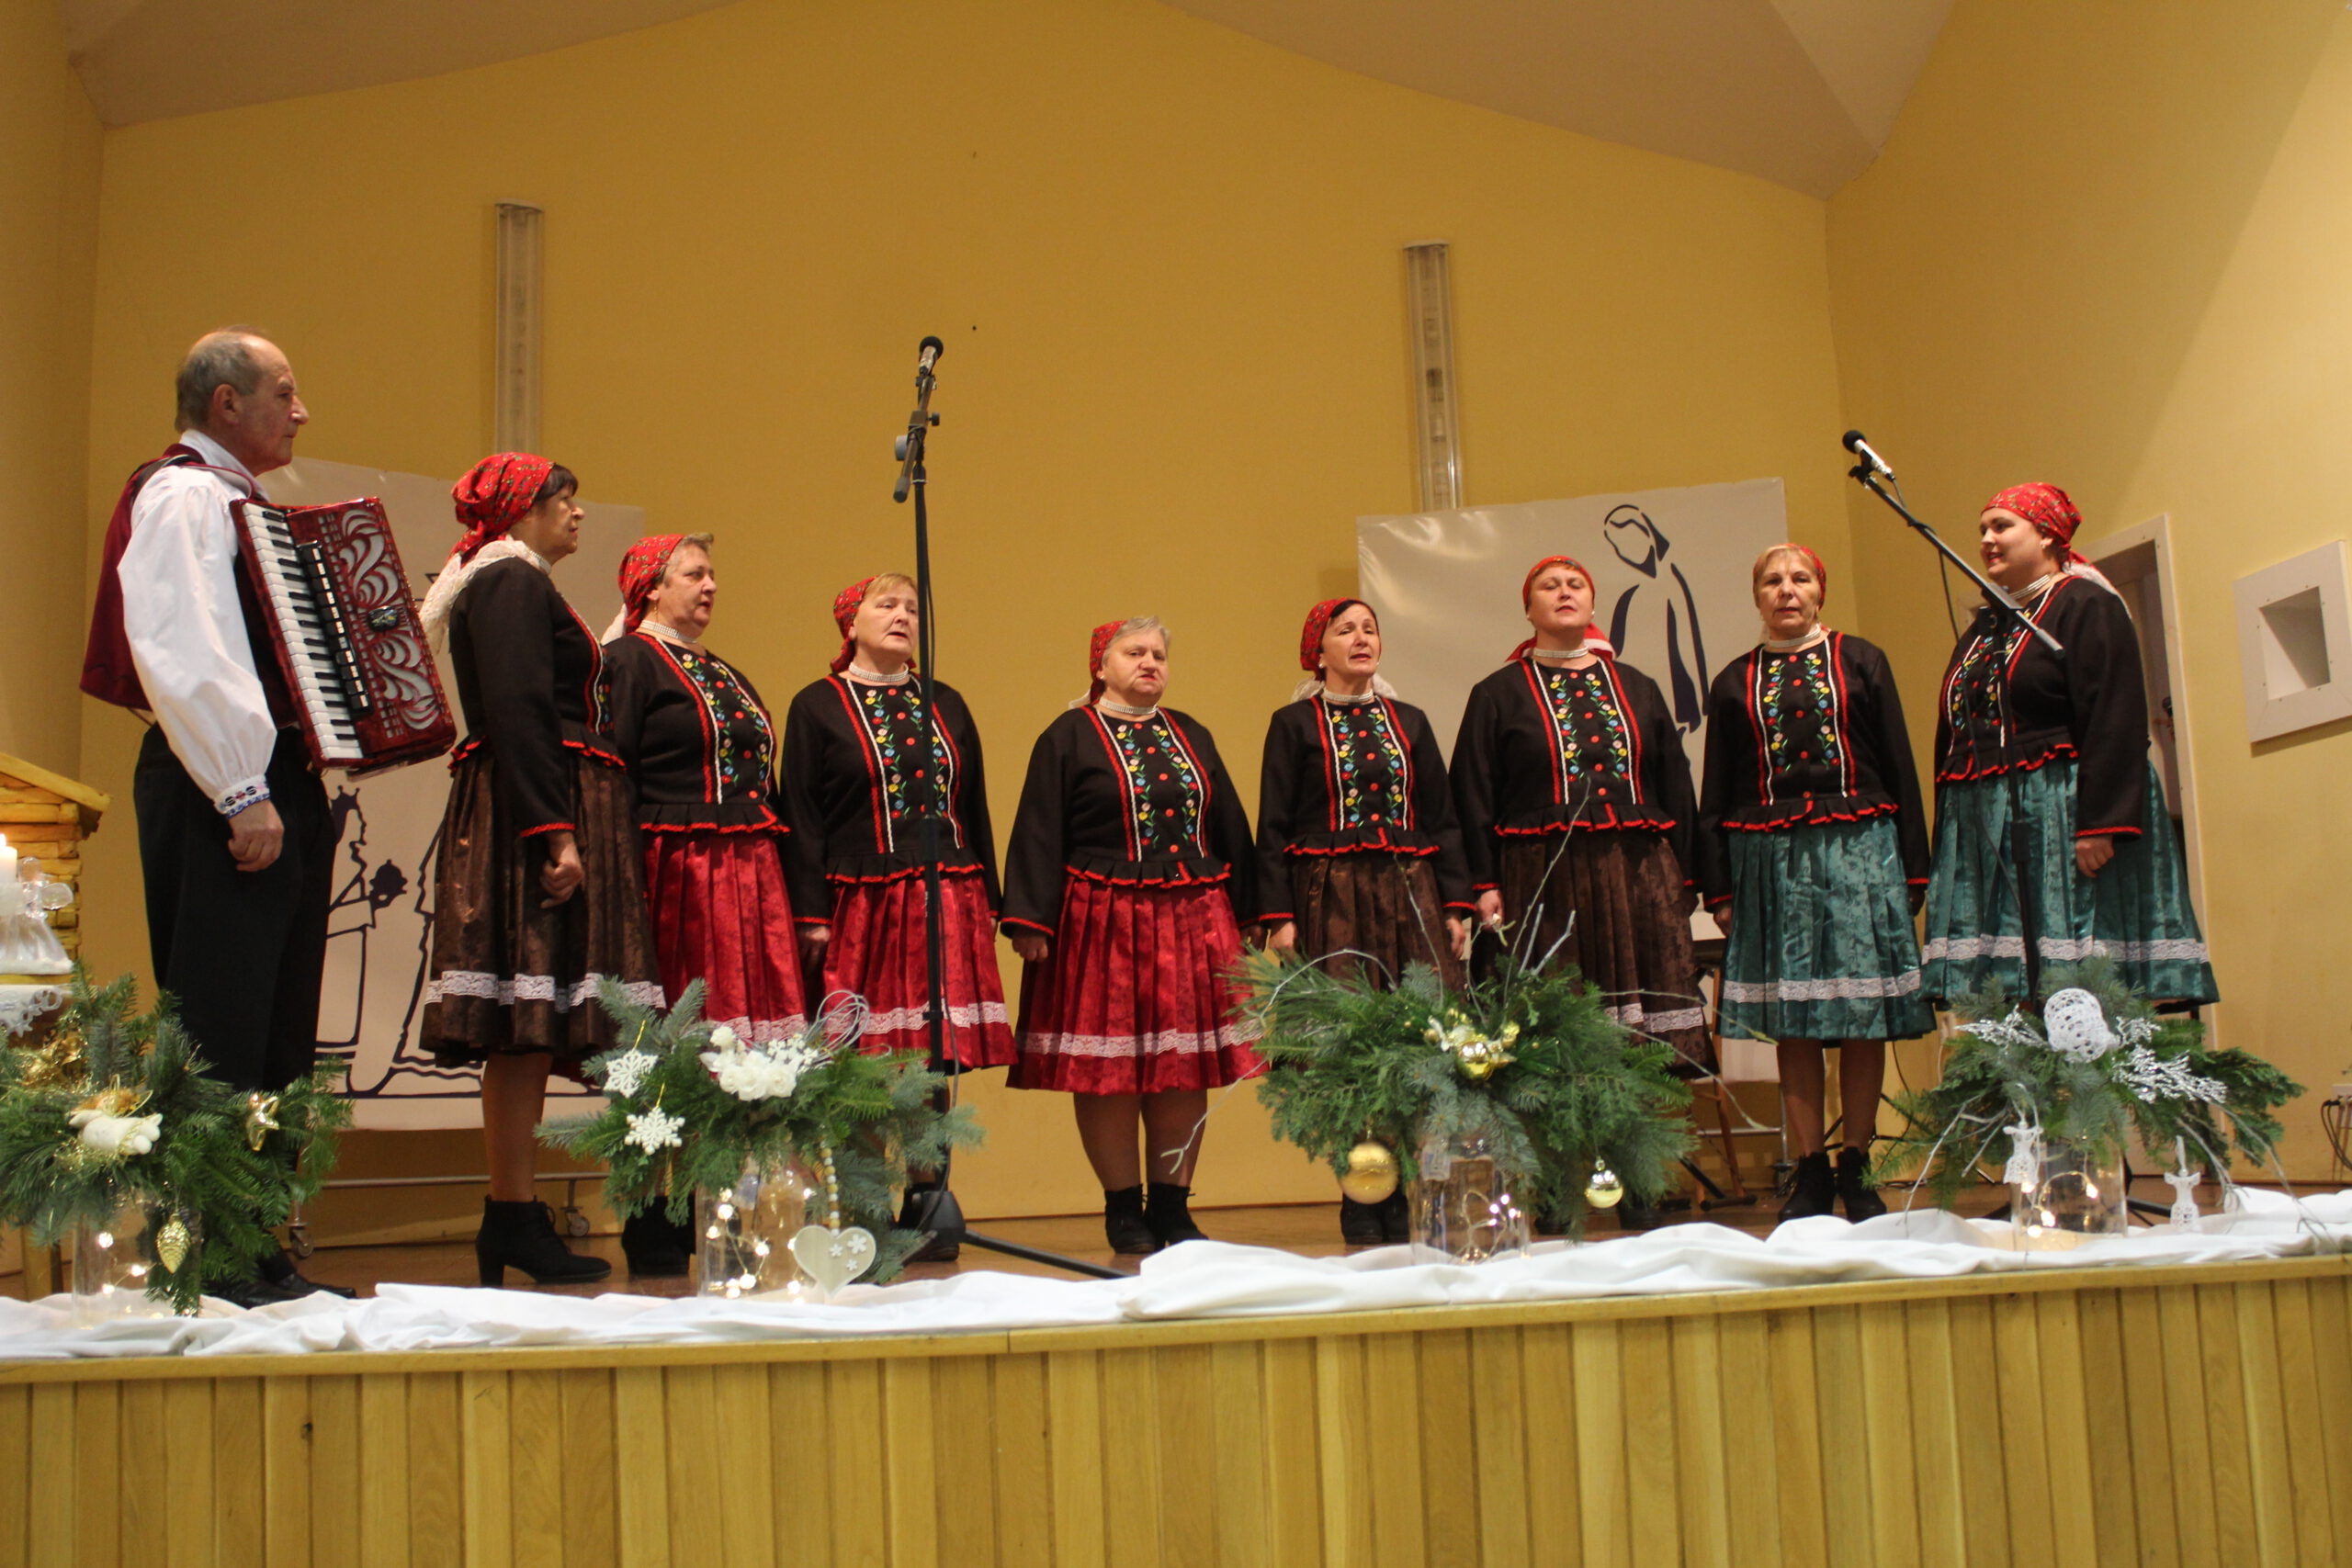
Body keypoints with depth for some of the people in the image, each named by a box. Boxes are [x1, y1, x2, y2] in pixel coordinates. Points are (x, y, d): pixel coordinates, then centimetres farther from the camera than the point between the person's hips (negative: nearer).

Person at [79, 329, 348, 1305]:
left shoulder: (239, 503, 22)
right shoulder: (179, 496, -8)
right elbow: (176, 656, -20)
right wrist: (242, 795, -23)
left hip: (281, 787, 10)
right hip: (220, 794, -10)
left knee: (277, 1035, 10)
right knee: (219, 1037, -8)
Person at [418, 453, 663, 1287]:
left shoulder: (513, 585, 25)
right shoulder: (511, 583, -6)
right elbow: (517, 712, -17)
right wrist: (553, 832, -22)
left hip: (524, 818, 10)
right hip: (533, 813, -10)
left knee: (529, 1033, 6)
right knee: (526, 1026, -11)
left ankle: (512, 1219, 8)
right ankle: (516, 1218, -10)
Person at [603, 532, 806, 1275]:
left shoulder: (727, 675, 24)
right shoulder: (629, 661, -1)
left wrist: (772, 871, 15)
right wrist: (631, 875, -19)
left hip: (749, 878, 8)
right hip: (675, 872, -8)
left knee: (744, 1047, 4)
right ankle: (654, 1232, 0)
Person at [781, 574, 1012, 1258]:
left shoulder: (946, 703, 17)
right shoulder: (818, 706, 5)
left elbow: (975, 807, 17)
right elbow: (803, 817, -1)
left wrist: (986, 898, 11)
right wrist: (812, 914, -8)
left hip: (947, 902, 4)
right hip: (862, 906, -4)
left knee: (938, 1053, -1)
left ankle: (926, 1205, 7)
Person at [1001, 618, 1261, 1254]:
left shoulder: (1192, 737, 16)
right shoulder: (1069, 738, 1)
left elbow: (1230, 831, 17)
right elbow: (1039, 837, -5)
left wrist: (1242, 914, 12)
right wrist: (1030, 922, -13)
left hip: (1192, 923, 5)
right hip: (1102, 927, -4)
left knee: (1187, 1068, 5)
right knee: (1108, 1068, -1)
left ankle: (1172, 1206, 15)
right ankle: (1123, 1209, 11)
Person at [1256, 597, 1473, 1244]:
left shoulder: (1409, 721, 16)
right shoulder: (1294, 724, 5)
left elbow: (1442, 818, 15)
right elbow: (1275, 828, 1)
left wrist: (1456, 902, 6)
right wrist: (1279, 917, -8)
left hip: (1410, 893, 3)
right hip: (1331, 898, -3)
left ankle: (1409, 1194, 4)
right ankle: (1361, 1198, 2)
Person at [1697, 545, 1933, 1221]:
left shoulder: (1861, 663, 9)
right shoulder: (1735, 683, 11)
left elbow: (1900, 768, 7)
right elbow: (1715, 792, 11)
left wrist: (1912, 869, 1)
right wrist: (1719, 887, 5)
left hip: (1859, 851, -1)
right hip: (1771, 860, 1)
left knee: (1863, 1018, 0)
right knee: (1792, 1023, 0)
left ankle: (1857, 1172, 9)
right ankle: (1811, 1173, 8)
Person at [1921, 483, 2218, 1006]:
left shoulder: (2085, 606, -3)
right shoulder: (1983, 627, 21)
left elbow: (2115, 722, -15)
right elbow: (1953, 736, 20)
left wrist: (2101, 824, -23)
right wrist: (1946, 841, 15)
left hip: (2062, 822, -7)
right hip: (1982, 834, 7)